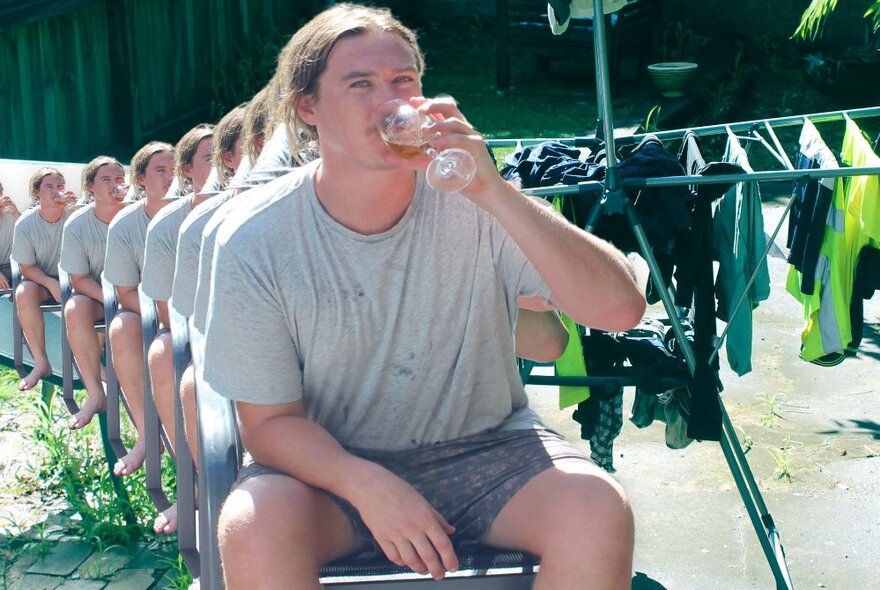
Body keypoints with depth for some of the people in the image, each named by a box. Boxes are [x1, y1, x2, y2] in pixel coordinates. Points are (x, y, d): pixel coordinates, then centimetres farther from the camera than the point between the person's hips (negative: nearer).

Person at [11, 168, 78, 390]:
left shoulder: (73, 214, -9)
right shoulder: (25, 224, -9)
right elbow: (27, 268, -6)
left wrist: (76, 205, -39)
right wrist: (51, 284, -24)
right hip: (40, 279, 0)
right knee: (24, 293, -32)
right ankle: (41, 363, -23)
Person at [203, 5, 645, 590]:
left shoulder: (469, 201, -12)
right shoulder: (256, 240, -11)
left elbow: (620, 309, -21)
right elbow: (270, 421, -7)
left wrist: (494, 192, -32)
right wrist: (368, 485, -26)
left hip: (484, 450, 1)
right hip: (332, 467, 0)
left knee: (600, 513, -26)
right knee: (253, 529, -31)